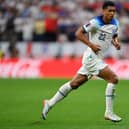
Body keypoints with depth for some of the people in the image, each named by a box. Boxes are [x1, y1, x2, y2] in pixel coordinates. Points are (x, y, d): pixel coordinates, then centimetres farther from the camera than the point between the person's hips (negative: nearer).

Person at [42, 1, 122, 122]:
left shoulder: (115, 23, 7)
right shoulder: (96, 22, -15)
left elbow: (114, 36, 25)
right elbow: (78, 33, -12)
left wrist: (116, 42, 2)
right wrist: (91, 45, -21)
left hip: (98, 59, 8)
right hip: (91, 56, -8)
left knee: (74, 83, 12)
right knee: (113, 78, -16)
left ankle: (50, 103, 22)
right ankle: (109, 113, -10)